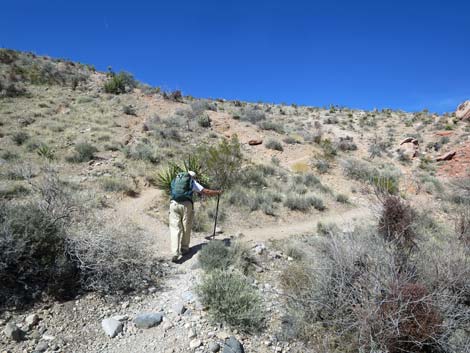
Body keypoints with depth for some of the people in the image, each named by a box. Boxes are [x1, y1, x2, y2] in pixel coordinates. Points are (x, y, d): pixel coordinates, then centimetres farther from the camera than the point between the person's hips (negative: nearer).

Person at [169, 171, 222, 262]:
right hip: (186, 205, -2)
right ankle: (184, 248, 30)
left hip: (174, 204, 3)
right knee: (186, 228, 16)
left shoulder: (175, 180, 23)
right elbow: (206, 192, 10)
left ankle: (175, 254, -7)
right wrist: (217, 192, 26)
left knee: (175, 229, 3)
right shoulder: (193, 182, 12)